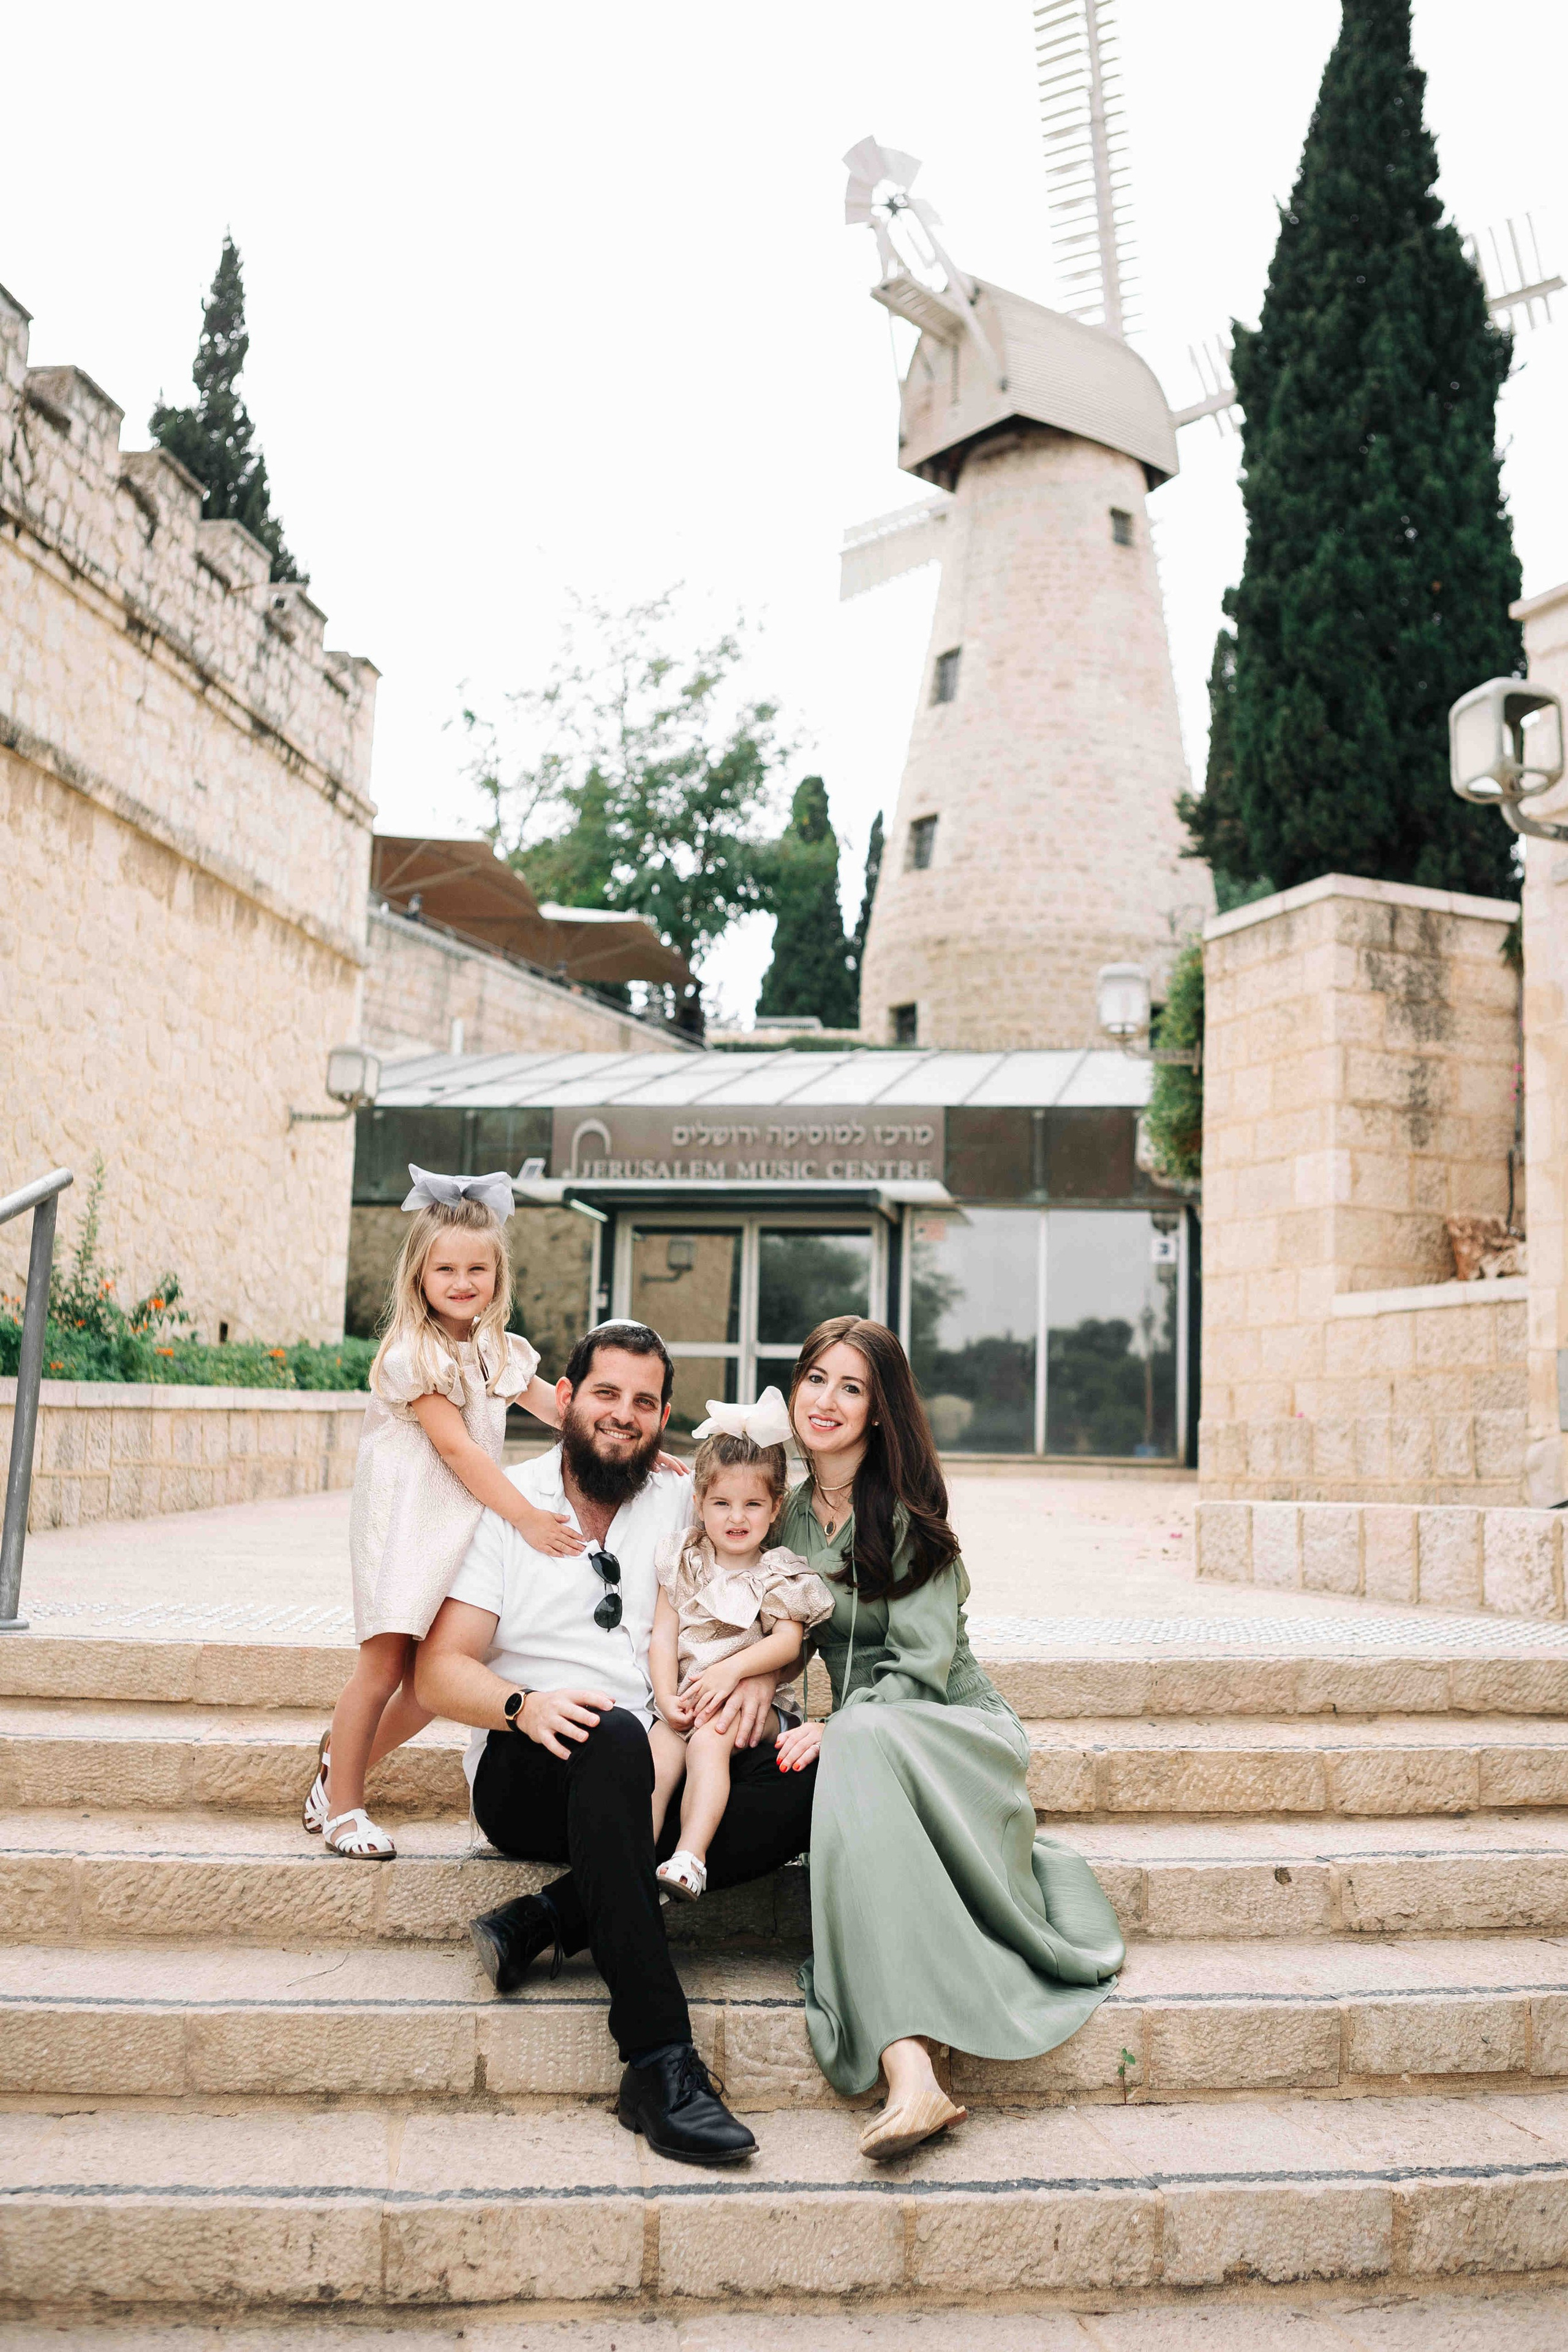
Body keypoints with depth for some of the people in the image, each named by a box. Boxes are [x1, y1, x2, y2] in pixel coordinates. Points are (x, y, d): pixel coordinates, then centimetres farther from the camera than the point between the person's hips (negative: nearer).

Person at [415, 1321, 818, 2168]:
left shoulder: (684, 1507, 11)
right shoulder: (507, 1506, 2)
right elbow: (438, 1672, -4)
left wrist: (761, 1678, -11)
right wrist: (524, 1705, -24)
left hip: (655, 1780, 4)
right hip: (527, 1777, -3)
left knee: (804, 1777, -24)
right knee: (615, 1737, -38)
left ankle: (551, 1919, -25)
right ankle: (659, 2063, -39)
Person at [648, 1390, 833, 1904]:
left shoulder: (780, 1573, 5)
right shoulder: (682, 1562, 13)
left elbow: (788, 1641, -8)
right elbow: (664, 1635, 6)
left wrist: (732, 1670, -22)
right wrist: (667, 1696, -10)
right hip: (683, 1700, 3)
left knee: (708, 1742, -31)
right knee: (659, 1751, -25)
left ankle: (690, 1857, -37)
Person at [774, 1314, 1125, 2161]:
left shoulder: (906, 1512, -7)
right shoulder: (787, 1514, 10)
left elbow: (924, 1664, -13)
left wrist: (833, 1730, -25)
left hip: (953, 1731, -3)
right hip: (858, 1735, 3)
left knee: (864, 1745, -38)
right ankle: (910, 2075, -44)